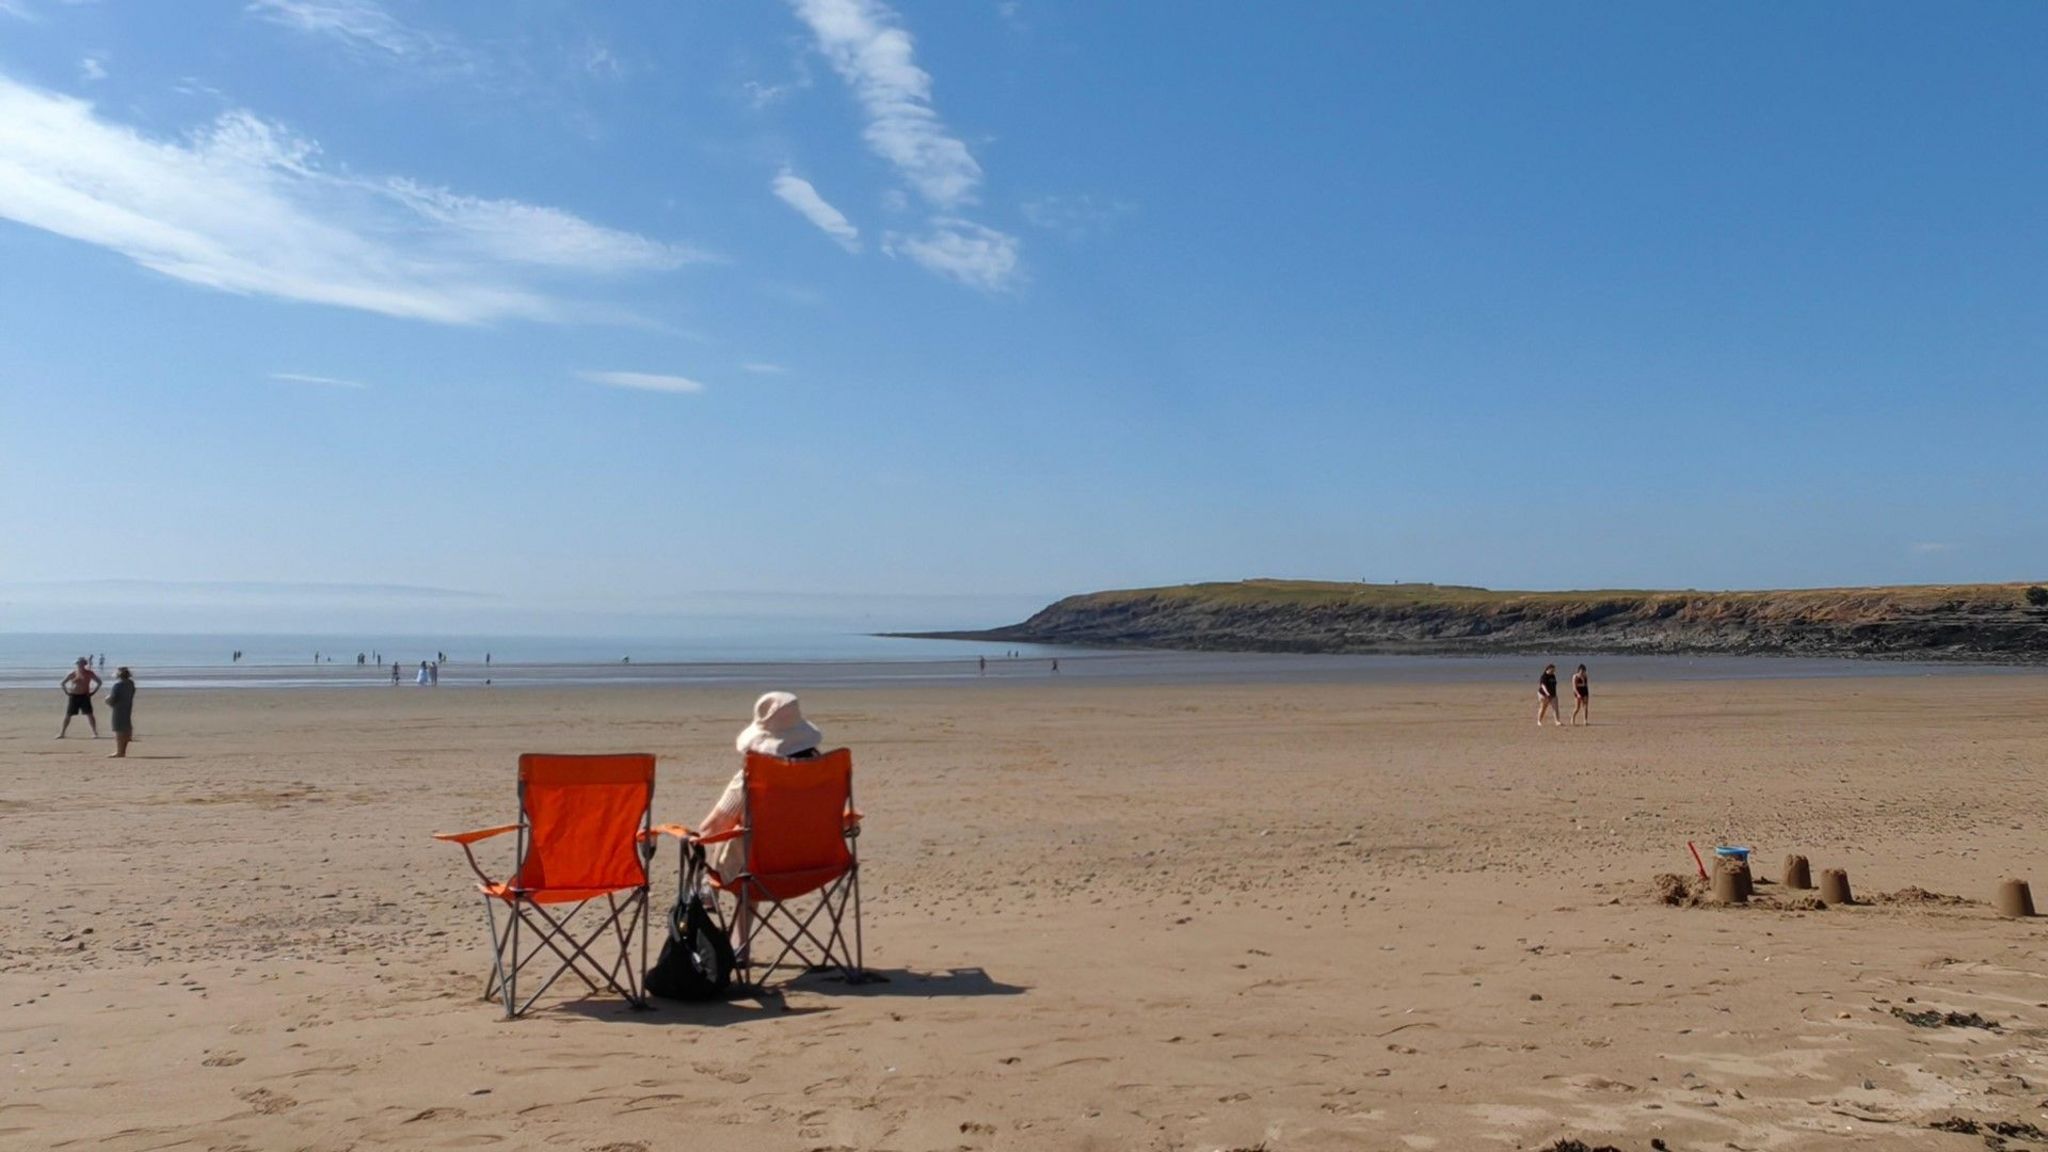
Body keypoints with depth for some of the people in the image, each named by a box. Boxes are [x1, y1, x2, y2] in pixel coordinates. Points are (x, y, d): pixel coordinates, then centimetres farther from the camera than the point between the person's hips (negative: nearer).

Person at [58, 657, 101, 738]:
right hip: (73, 696, 1)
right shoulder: (73, 674, -1)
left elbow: (99, 682, 8)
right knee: (68, 715, 5)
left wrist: (92, 692, 0)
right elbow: (62, 683, 8)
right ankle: (62, 733, 16)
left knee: (89, 714, -6)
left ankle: (95, 733, -3)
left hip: (84, 696, -1)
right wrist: (67, 692, -1)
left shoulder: (89, 673, 0)